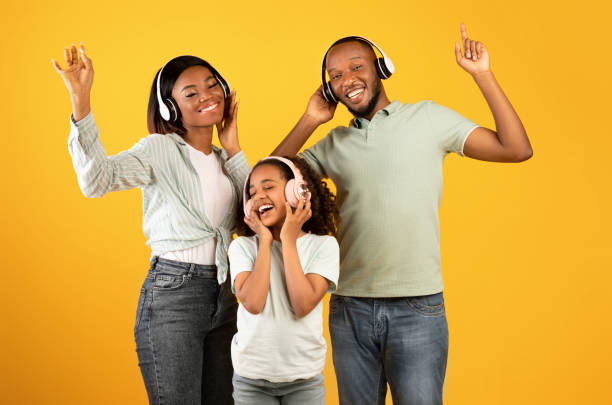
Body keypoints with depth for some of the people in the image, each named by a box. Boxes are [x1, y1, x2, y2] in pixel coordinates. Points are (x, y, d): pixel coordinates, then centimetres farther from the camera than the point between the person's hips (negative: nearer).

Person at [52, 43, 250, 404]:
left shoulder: (224, 159, 14)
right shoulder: (160, 150, -5)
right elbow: (96, 179, -23)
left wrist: (233, 149, 4)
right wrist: (81, 100, -33)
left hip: (222, 294, 7)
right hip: (172, 293, -7)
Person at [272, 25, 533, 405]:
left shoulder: (427, 118, 1)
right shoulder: (334, 143, 10)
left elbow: (517, 149, -4)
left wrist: (483, 74, -8)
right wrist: (308, 122, 2)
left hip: (417, 309, -3)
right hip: (349, 310, 3)